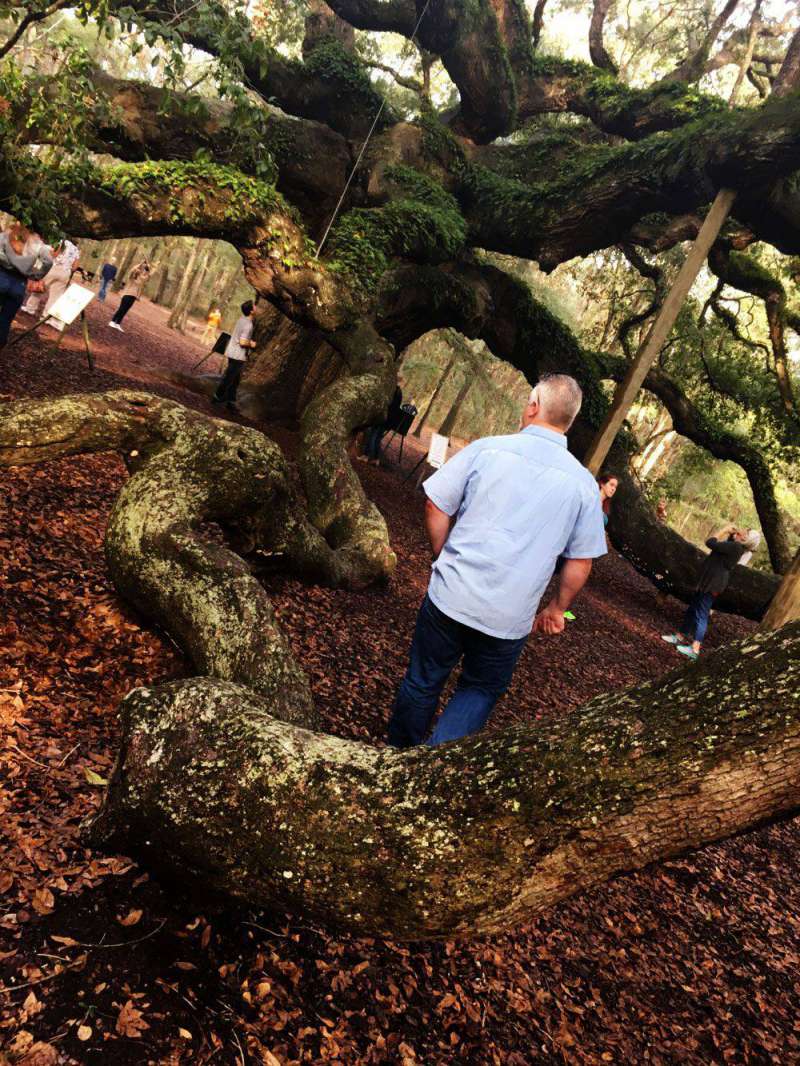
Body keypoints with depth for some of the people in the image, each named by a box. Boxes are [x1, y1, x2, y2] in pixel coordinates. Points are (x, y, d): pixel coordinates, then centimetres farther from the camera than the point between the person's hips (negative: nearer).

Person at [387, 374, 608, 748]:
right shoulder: (584, 484, -2)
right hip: (509, 619, 1)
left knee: (422, 683, 19)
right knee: (479, 691, 23)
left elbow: (436, 507, -4)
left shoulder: (487, 448, -7)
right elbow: (581, 563, 2)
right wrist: (556, 609, 17)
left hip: (450, 596, 0)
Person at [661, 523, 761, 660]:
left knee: (701, 614, -10)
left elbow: (710, 543, -22)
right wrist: (730, 533, 9)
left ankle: (695, 649, -9)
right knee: (692, 609, 17)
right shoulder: (735, 546, 7)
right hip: (709, 581, 10)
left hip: (712, 584, -10)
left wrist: (724, 530, -9)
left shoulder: (735, 546, -21)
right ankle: (681, 637, 27)